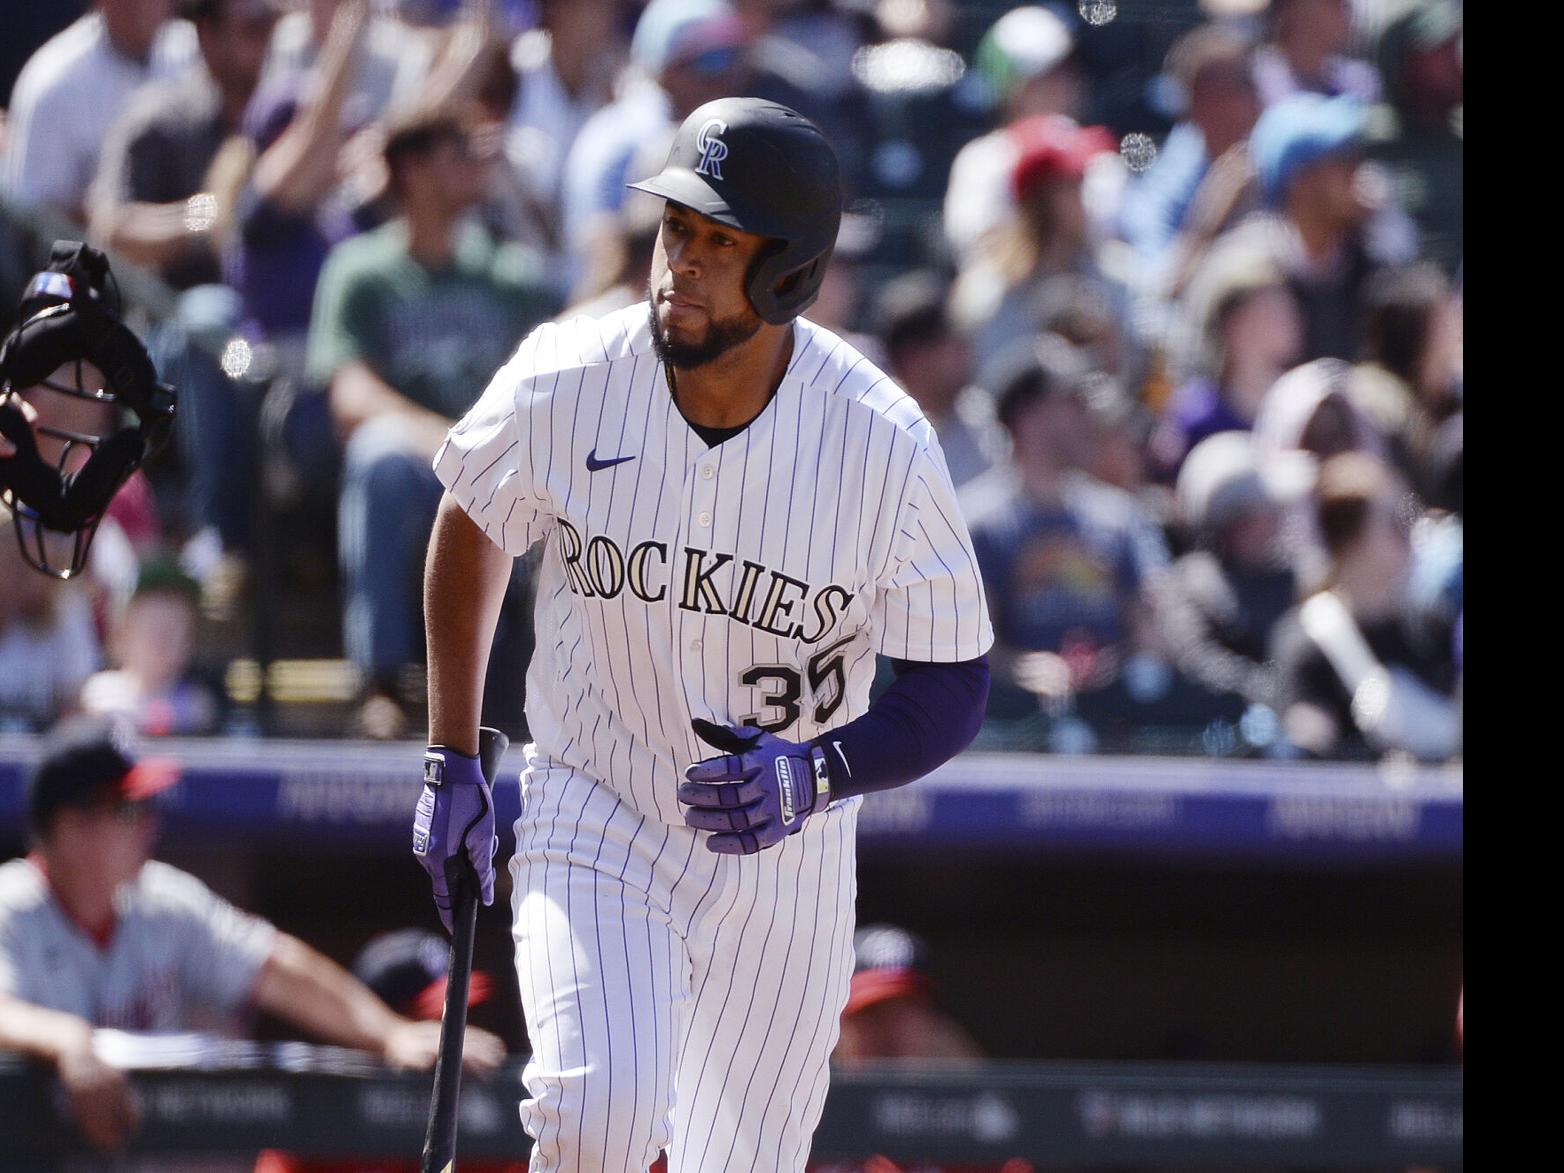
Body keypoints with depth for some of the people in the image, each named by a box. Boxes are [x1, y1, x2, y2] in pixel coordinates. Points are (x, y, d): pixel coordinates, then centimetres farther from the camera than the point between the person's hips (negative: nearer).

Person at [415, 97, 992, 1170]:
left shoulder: (886, 445, -18)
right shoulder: (562, 387, -16)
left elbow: (954, 688, -9)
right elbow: (473, 527, 6)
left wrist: (816, 774, -29)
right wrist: (451, 761, 6)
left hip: (785, 858, 1)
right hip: (595, 827, -1)